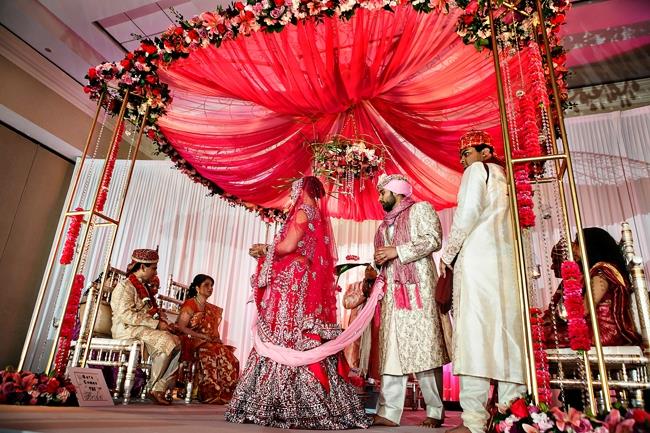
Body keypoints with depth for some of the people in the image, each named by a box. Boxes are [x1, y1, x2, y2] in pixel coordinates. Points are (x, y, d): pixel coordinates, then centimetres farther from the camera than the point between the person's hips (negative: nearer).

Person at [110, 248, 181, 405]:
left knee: (177, 343, -16)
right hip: (127, 329, -8)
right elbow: (126, 315, -20)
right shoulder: (125, 286, -7)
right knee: (166, 341, -29)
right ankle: (154, 387, -14)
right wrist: (157, 324, -22)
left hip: (146, 329, 8)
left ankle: (161, 388, -17)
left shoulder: (145, 287, 21)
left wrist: (164, 323, 3)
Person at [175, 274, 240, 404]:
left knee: (230, 358, -21)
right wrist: (203, 336, -16)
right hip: (192, 343, -6)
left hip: (209, 343, 6)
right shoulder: (190, 304, 0)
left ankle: (225, 394, -19)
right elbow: (180, 327, -10)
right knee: (212, 354, -33)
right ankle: (211, 395, -26)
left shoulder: (212, 309, 20)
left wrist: (214, 339, -4)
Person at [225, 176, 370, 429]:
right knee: (305, 342, 7)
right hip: (310, 285, 9)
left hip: (294, 284, -9)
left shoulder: (303, 212, -4)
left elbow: (288, 246, -14)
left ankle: (288, 408, -4)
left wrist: (265, 249, 5)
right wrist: (268, 250, 22)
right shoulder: (319, 216, 21)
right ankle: (314, 406, 8)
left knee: (288, 340, -7)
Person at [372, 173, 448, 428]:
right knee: (392, 351, -1)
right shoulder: (386, 223, 27)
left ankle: (435, 412, 2)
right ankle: (388, 412, -1)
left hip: (418, 290, -6)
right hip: (392, 294, 6)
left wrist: (397, 250, -11)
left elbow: (433, 240, -8)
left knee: (424, 349, -6)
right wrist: (379, 260, 6)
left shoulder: (420, 209, 8)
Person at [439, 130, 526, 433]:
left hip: (477, 257, -8)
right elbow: (510, 225, 22)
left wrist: (448, 254, -1)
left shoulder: (477, 170, 7)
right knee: (505, 330, 1)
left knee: (474, 331, -14)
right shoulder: (504, 178, 29)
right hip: (506, 260, 8)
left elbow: (467, 213, -7)